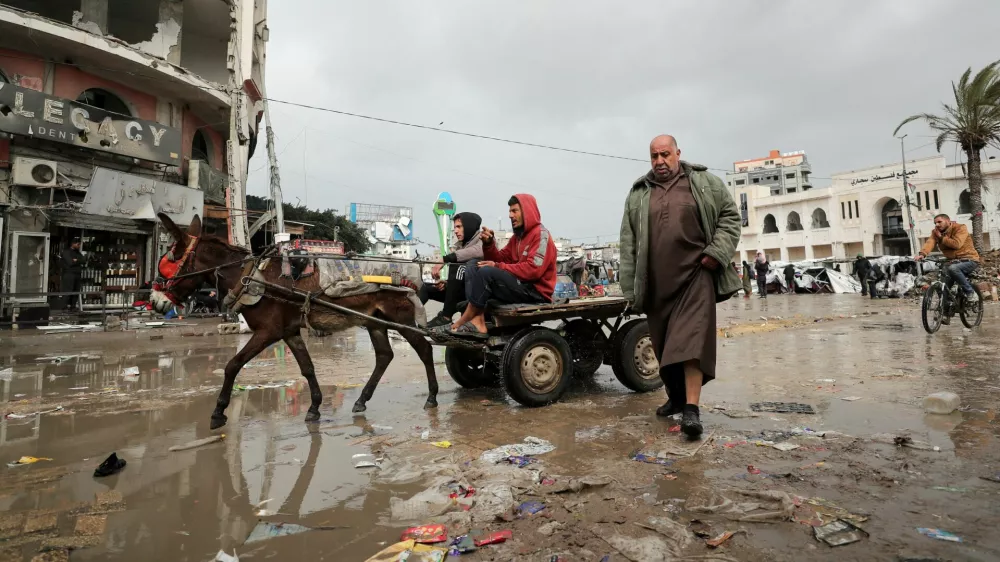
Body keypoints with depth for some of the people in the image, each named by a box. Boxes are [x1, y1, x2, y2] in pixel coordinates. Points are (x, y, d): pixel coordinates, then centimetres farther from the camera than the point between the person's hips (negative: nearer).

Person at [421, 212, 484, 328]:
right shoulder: (458, 246, 19)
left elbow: (477, 252, -28)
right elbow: (454, 278, 14)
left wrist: (444, 260, -28)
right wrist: (444, 283, -8)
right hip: (463, 289, 8)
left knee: (457, 267, -30)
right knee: (426, 287, 6)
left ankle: (446, 317, -27)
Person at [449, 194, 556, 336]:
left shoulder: (540, 234, -8)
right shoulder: (517, 236, 19)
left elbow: (533, 269, -21)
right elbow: (500, 260, 13)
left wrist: (498, 267, -19)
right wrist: (489, 243, -6)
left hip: (535, 292, -9)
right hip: (519, 285, 9)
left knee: (487, 271, -28)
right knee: (473, 264, -1)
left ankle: (465, 320, -17)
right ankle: (477, 321, -20)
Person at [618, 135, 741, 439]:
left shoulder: (704, 182, 6)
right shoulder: (638, 194, 11)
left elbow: (730, 215, 8)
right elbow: (628, 242, 9)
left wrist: (717, 252, -7)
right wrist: (631, 287, 4)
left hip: (695, 276, -3)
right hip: (657, 283, 3)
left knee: (691, 340, -13)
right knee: (665, 345, 12)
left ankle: (692, 409, -11)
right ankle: (676, 397, 30)